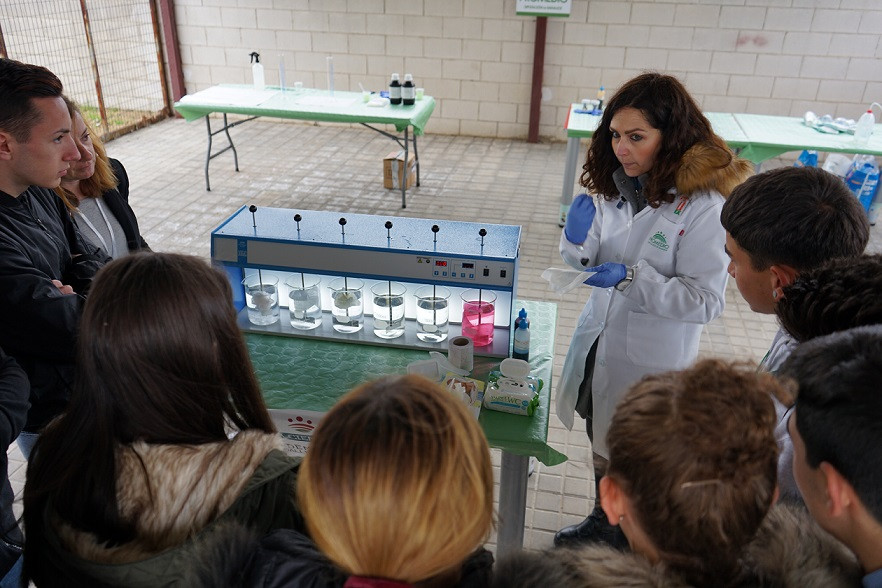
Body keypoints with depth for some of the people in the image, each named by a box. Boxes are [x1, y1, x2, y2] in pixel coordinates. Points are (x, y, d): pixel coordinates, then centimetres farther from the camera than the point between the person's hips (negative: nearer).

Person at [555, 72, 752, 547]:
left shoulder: (704, 205, -23)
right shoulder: (619, 183, -4)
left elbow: (705, 301, -21)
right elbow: (587, 263, 5)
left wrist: (632, 277, -29)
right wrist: (578, 238, -17)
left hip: (651, 359, -6)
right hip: (600, 339, 6)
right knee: (602, 443, 25)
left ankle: (629, 544, 43)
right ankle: (603, 523, 51)